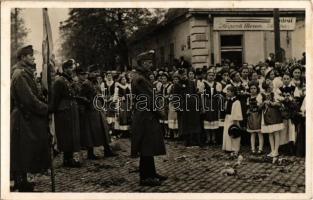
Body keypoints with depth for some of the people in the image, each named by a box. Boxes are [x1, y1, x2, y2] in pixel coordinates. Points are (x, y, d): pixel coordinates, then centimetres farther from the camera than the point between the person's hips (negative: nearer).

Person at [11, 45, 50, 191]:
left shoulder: (25, 73, 16)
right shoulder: (20, 74, -15)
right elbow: (29, 99, -22)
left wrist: (44, 108, 6)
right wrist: (46, 109, -16)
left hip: (27, 117, 10)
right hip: (24, 119, -10)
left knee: (25, 151, 15)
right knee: (23, 151, -1)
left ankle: (21, 182, 24)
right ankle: (21, 184, 8)